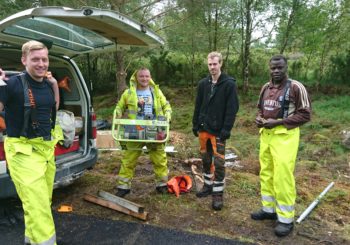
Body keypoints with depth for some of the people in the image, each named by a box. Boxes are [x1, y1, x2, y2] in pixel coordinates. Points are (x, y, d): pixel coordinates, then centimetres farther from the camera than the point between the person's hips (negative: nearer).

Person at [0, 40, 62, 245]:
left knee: (44, 201, 16)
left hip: (47, 148, 7)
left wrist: (54, 85, 10)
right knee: (37, 205, -11)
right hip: (23, 151, -7)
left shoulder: (47, 84, 8)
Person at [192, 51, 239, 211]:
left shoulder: (229, 84, -8)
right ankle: (208, 186, 32)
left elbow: (232, 109, -11)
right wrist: (195, 125, 8)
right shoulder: (203, 83, 7)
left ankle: (218, 193, 13)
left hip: (218, 131, -5)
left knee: (219, 163, 0)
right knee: (206, 160, 15)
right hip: (203, 129, 5)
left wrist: (226, 130, -16)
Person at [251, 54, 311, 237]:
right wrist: (259, 118, 0)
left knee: (282, 176, -5)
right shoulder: (265, 88, 10)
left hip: (284, 136, -7)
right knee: (266, 173, 13)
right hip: (266, 134, 7)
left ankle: (286, 218, 11)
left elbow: (305, 114, -11)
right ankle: (269, 209, 28)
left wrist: (278, 122, -18)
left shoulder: (296, 87, -10)